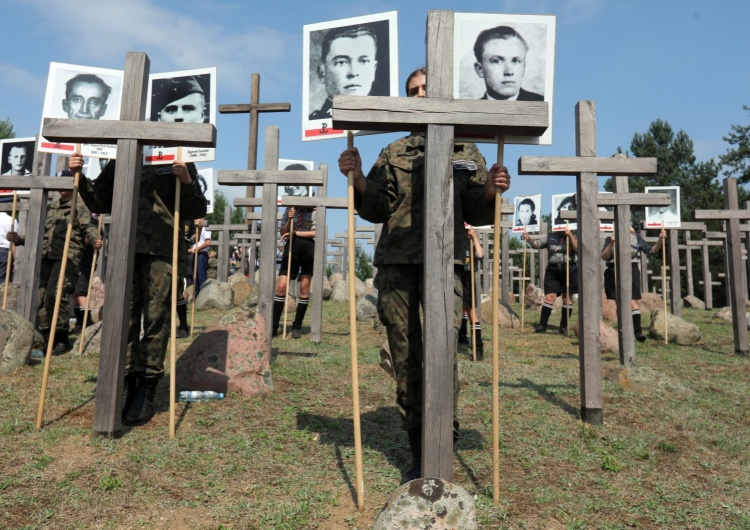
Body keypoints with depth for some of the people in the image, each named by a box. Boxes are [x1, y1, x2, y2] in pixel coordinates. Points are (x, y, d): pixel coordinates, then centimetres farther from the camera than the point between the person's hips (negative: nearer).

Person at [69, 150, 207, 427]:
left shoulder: (179, 163, 6)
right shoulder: (119, 162, 16)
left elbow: (197, 211, 3)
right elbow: (100, 203, 22)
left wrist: (187, 182, -14)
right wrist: (80, 176, 8)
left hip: (162, 251, -3)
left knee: (156, 320, -2)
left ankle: (146, 391, 7)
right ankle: (127, 385, 17)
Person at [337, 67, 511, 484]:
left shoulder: (467, 152, 17)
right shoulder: (394, 153, 20)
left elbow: (476, 213, 12)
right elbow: (377, 209, 10)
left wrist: (490, 192, -8)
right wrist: (358, 178, -5)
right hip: (396, 261, 2)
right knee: (405, 359, 3)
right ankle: (419, 455, 16)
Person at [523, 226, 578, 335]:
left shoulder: (572, 238, 7)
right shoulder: (551, 237, 11)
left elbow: (577, 249, -10)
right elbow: (536, 244, 10)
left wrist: (570, 235, -17)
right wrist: (528, 239, -9)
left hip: (569, 270, 0)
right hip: (552, 270, 0)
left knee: (567, 297, 4)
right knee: (549, 297, -7)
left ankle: (564, 327, 11)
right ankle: (542, 325, -7)